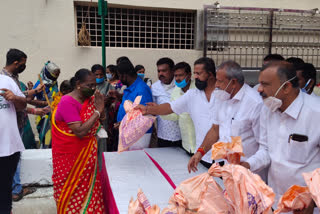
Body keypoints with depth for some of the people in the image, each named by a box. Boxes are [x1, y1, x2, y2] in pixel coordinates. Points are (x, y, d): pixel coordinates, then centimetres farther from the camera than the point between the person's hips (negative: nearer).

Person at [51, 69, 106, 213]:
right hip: (70, 154, -6)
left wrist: (101, 106, -11)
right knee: (72, 189, 10)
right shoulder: (68, 102, -21)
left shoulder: (90, 98, 1)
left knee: (88, 186, 15)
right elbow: (80, 132, -28)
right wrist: (97, 111, -24)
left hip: (87, 151, 7)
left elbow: (101, 119, 6)